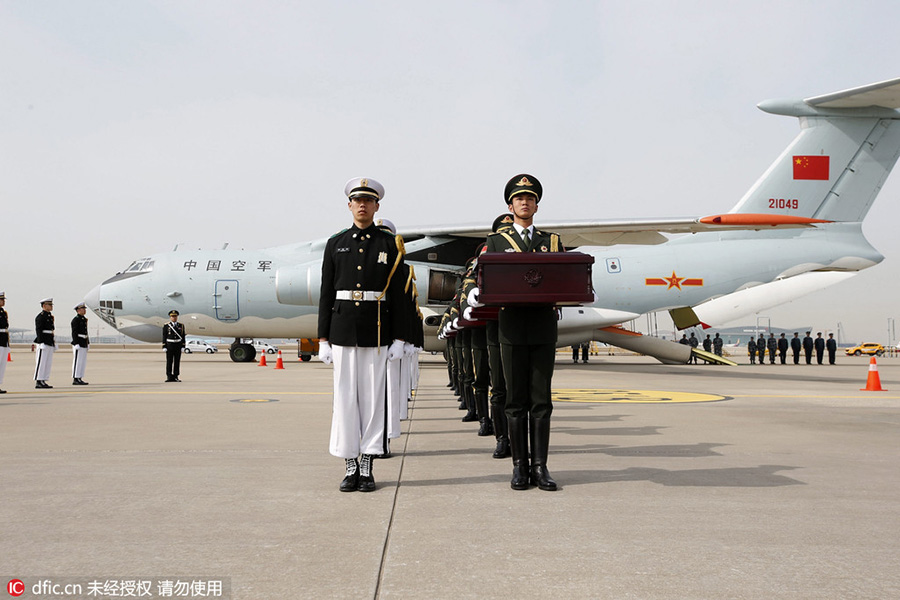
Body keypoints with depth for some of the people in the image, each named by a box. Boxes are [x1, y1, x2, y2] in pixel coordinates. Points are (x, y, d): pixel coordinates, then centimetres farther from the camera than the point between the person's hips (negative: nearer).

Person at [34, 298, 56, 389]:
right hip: (43, 343, -9)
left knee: (48, 363, 8)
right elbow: (38, 330, -16)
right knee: (41, 362, -8)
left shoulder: (50, 316, 19)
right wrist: (41, 343, -22)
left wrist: (53, 343, 21)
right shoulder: (40, 316, -9)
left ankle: (43, 381, 11)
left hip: (50, 343, 9)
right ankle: (38, 382, -6)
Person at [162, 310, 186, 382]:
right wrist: (164, 347, -7)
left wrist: (183, 346, -1)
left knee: (177, 361, 3)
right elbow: (164, 337, -1)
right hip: (169, 345, -2)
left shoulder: (181, 325, 5)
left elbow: (183, 336, 5)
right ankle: (169, 377, 1)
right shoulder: (166, 326, 0)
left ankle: (175, 377, 8)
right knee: (169, 362, -2)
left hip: (178, 345, 2)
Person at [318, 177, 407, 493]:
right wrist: (323, 338, 2)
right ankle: (350, 467, 12)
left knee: (373, 397, 2)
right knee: (345, 398, 3)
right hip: (342, 331, 1)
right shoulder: (336, 243, 8)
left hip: (377, 333, -1)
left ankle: (367, 467, 11)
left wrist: (399, 338, -2)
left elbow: (397, 295, 3)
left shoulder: (390, 244, 5)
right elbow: (326, 294, 7)